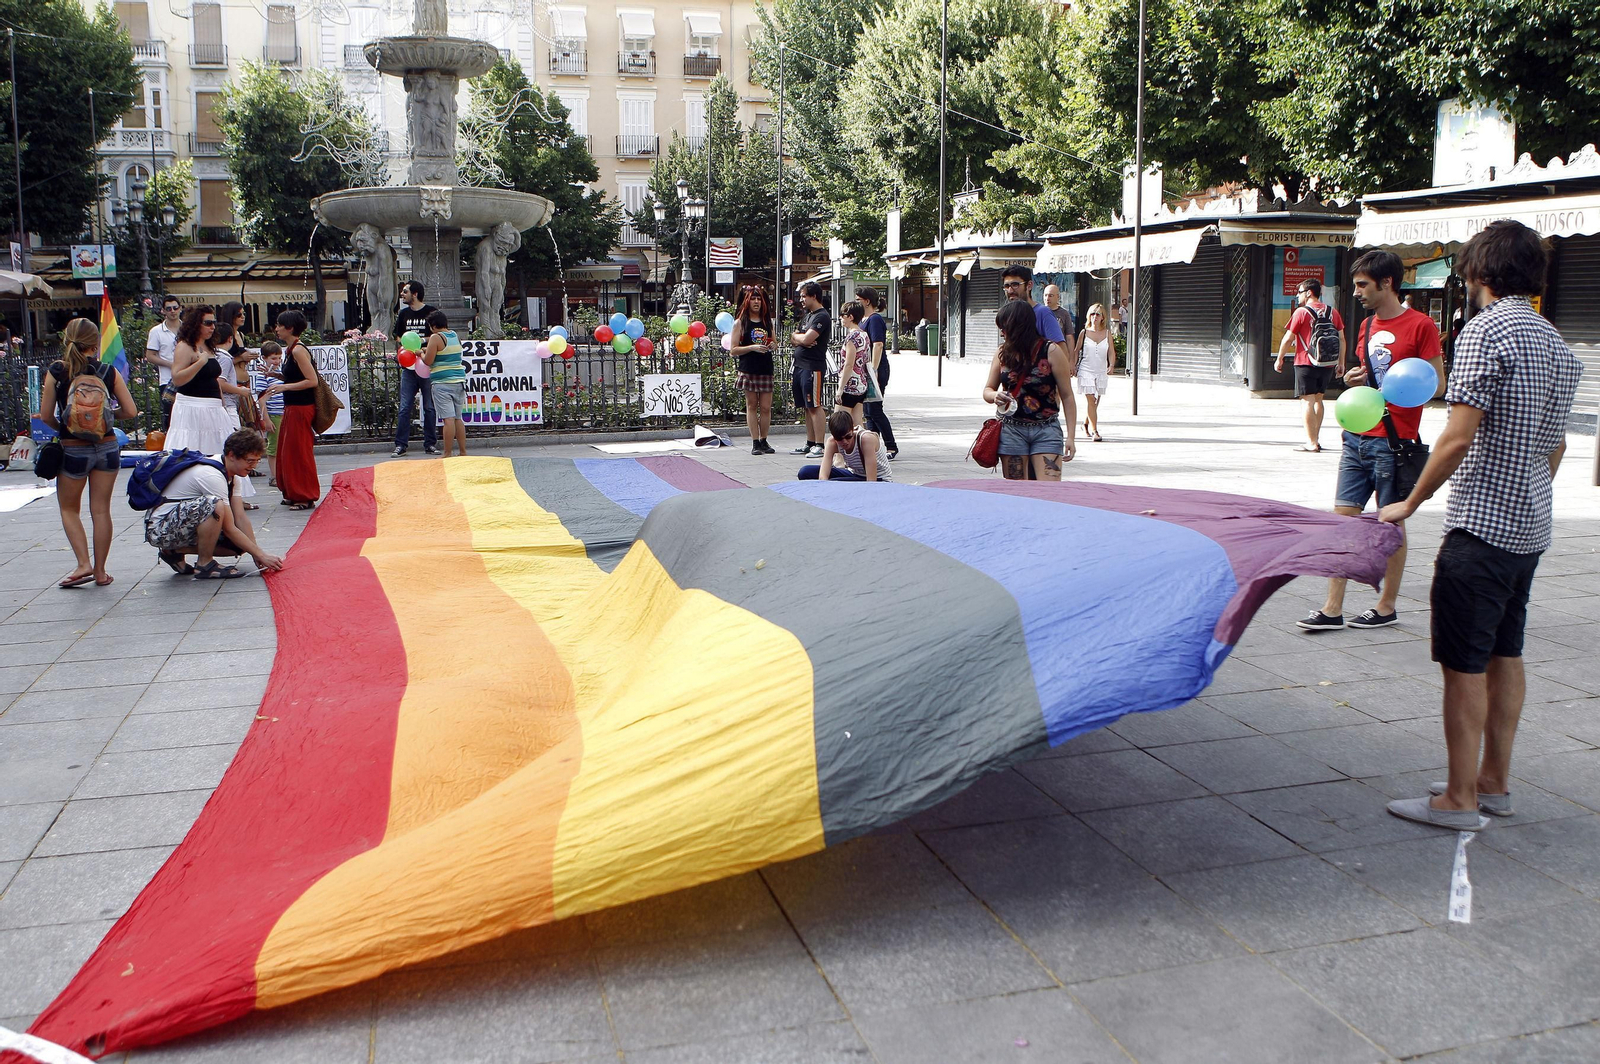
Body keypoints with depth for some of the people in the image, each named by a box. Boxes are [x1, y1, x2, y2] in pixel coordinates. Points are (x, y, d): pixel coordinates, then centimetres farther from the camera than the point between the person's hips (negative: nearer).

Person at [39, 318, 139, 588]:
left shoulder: (56, 371, -6)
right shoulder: (108, 371, -4)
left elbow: (45, 415, -5)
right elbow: (131, 411, -4)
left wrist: (62, 428, 15)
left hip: (72, 450, -1)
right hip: (106, 447, 1)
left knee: (69, 509, 16)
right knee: (101, 510, 9)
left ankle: (83, 564, 2)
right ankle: (100, 571, 12)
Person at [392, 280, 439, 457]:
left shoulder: (432, 311, -2)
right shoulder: (404, 314, 11)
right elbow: (398, 336, 20)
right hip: (408, 367, 4)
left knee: (429, 408, 3)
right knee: (405, 407, 1)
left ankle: (429, 444, 11)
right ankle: (401, 445, 5)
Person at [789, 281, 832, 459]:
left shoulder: (822, 317, -10)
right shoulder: (808, 315, 20)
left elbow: (807, 339, -21)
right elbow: (793, 339, 17)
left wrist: (798, 337, 1)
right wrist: (802, 339, -4)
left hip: (813, 367, -9)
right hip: (800, 365, 9)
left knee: (814, 406, -9)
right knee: (807, 407, 11)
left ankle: (819, 446, -9)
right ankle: (810, 444, 16)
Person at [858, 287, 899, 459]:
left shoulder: (875, 319, -12)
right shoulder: (866, 320, 18)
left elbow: (878, 345, -21)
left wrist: (874, 370, -27)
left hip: (876, 371, -10)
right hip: (866, 371, 10)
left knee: (874, 410, -9)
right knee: (869, 411, 9)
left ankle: (892, 448, -4)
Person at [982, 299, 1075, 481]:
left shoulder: (1051, 352, -5)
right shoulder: (1003, 353, 6)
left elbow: (1067, 396, -3)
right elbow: (987, 390, 14)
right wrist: (995, 396, -12)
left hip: (1046, 431, -3)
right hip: (1012, 430, 3)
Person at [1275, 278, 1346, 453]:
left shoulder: (1301, 312, -7)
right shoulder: (1333, 312, 9)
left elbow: (1288, 339, -6)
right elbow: (1341, 339, 11)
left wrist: (1279, 359, 5)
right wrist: (1341, 363, 18)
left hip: (1306, 363, -6)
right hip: (1327, 364, 6)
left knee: (1309, 401, -3)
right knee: (1318, 399, 17)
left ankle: (1311, 443, -5)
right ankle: (1315, 439, 22)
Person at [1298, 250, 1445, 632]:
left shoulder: (1420, 325, -6)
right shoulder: (1367, 326, 15)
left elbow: (1438, 384, -6)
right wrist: (1355, 379, 4)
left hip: (1394, 441, -7)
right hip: (1357, 438, 7)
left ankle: (1387, 607, 15)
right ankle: (1333, 609, 4)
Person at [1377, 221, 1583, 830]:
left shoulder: (1486, 331, -14)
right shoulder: (1557, 344, 13)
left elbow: (1459, 437, -20)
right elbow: (1555, 447, 18)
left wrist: (1412, 501, -9)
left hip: (1483, 524, -9)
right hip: (1531, 527, 9)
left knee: (1464, 664, -2)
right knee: (1505, 655, 16)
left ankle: (1460, 799, 5)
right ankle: (1494, 782, 26)